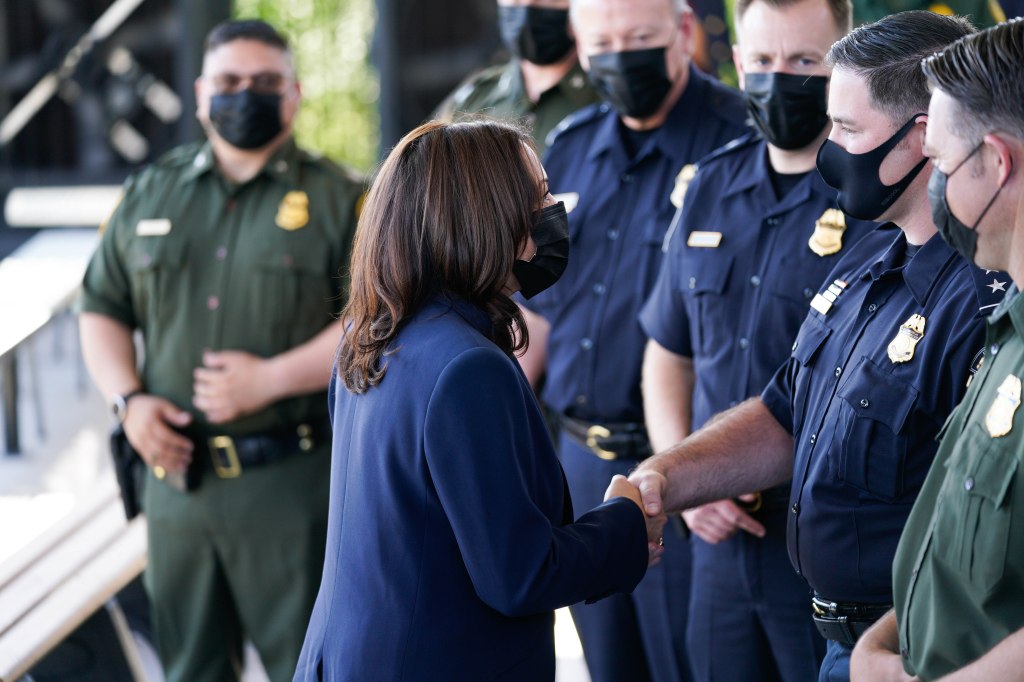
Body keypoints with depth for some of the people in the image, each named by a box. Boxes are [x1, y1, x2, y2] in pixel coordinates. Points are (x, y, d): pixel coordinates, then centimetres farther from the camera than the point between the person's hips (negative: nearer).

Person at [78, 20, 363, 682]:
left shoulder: (338, 198, 0)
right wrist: (130, 399, -2)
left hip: (292, 482, -4)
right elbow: (103, 309, 16)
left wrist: (270, 379, -16)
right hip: (176, 473, 4)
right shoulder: (152, 193, 13)